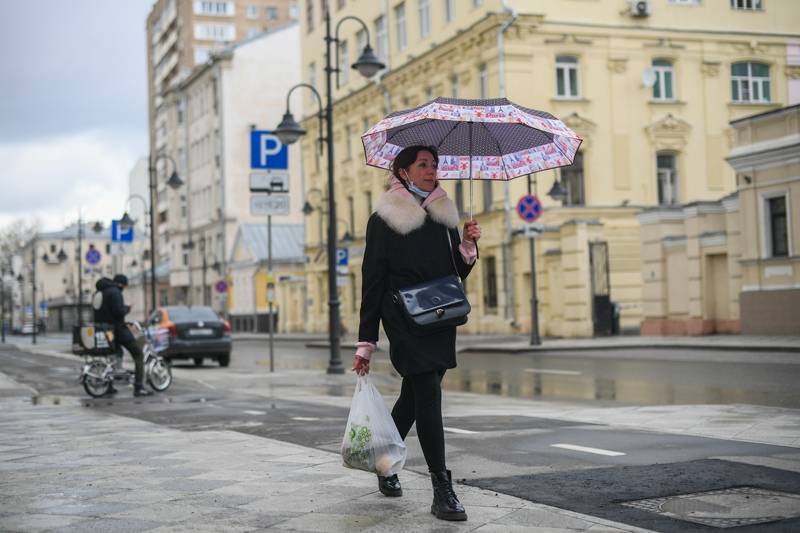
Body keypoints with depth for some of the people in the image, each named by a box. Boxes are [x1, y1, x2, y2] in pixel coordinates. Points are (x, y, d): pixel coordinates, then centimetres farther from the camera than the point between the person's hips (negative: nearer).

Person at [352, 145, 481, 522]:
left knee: (414, 396, 14)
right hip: (405, 323, -6)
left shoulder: (444, 215, 12)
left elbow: (456, 275, 16)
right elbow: (372, 282, -5)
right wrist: (366, 342, -8)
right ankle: (442, 490, -12)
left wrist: (468, 246, -5)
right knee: (428, 395, -13)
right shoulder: (384, 220, -4)